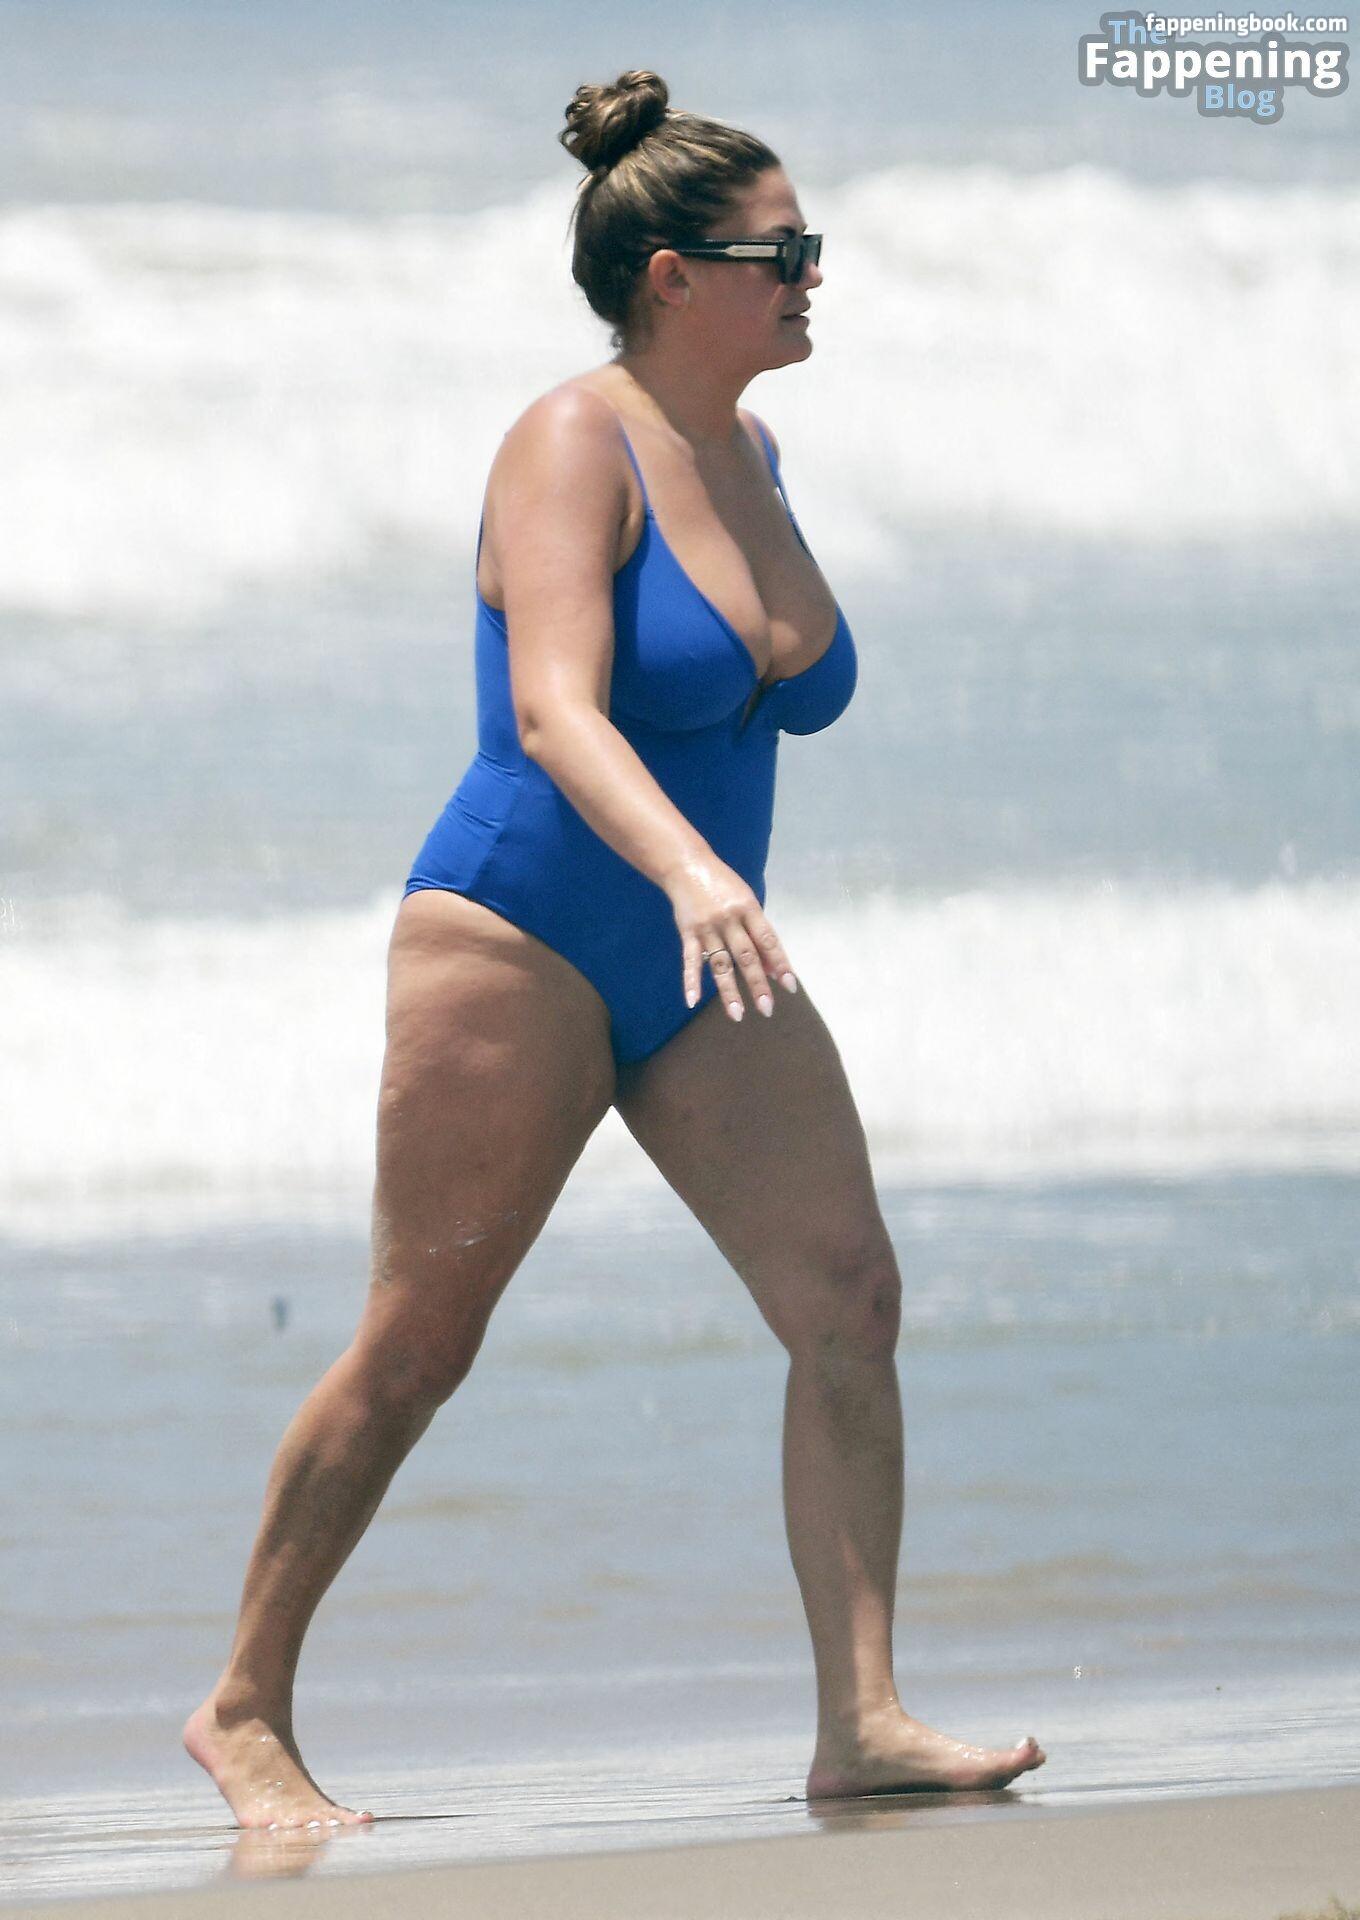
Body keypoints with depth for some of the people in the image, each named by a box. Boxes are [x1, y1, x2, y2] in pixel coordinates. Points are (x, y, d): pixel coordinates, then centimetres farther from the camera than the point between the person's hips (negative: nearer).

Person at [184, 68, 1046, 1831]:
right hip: (520, 937, -7)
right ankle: (246, 1712, 11)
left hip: (694, 983, 7)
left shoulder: (749, 455, 10)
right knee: (414, 1351, -2)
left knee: (850, 1295, -11)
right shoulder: (574, 446, -14)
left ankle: (861, 1719, -15)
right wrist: (688, 869, -44)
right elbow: (555, 709, -28)